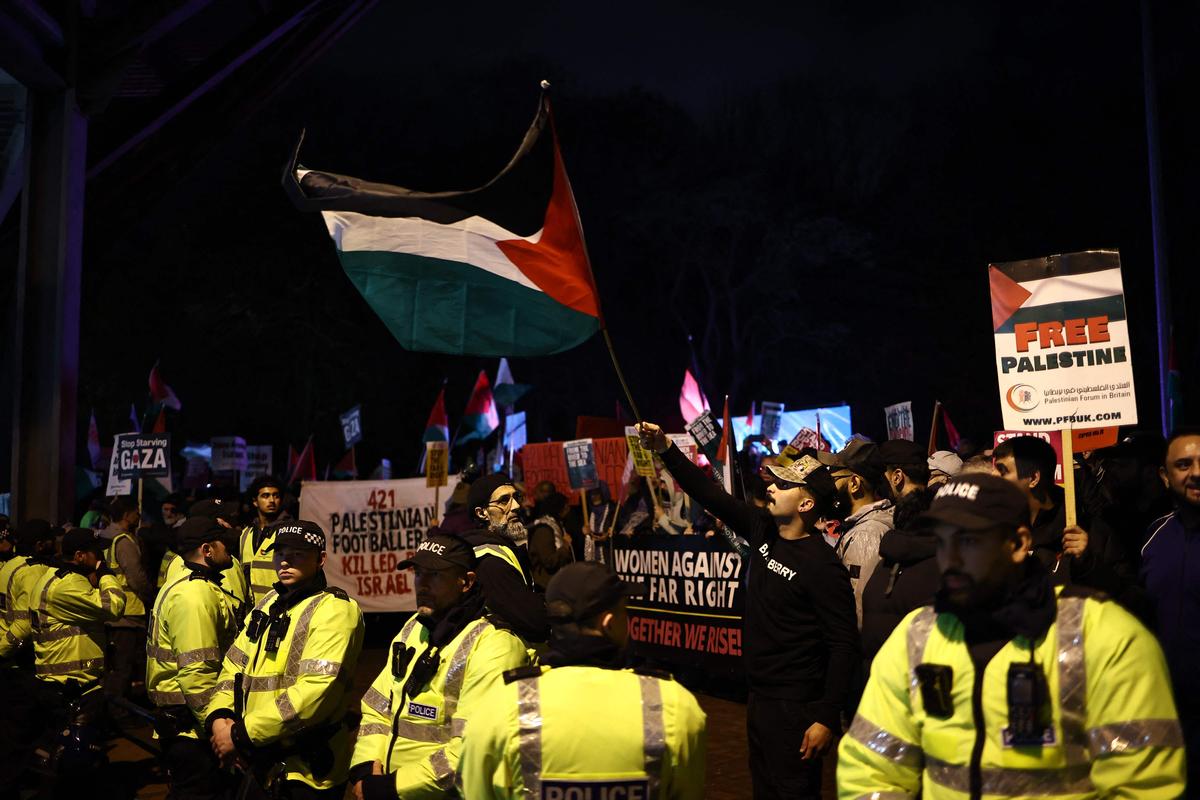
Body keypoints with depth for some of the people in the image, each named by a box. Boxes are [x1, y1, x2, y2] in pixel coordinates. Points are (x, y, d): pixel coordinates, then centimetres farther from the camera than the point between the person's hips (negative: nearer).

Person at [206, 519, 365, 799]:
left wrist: (241, 734, -21)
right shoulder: (269, 603, 12)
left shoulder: (334, 610, -15)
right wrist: (219, 717, -6)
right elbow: (234, 664, 12)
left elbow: (314, 694, -25)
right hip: (259, 765, 7)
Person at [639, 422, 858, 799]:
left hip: (795, 707, -8)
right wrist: (665, 449, -6)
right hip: (758, 696, 8)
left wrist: (827, 718, -20)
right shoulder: (763, 530, 1)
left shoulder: (822, 565, -19)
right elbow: (711, 496, 3)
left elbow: (844, 645, -18)